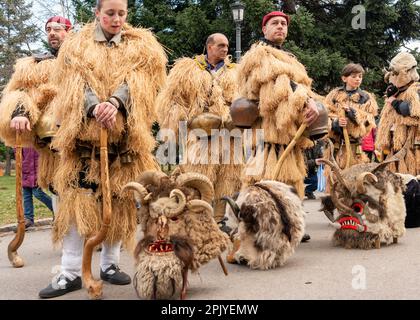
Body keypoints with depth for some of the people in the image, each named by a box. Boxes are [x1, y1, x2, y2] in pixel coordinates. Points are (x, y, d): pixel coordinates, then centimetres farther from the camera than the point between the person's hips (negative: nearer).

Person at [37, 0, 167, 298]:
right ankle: (70, 272, -2)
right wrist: (95, 107, -24)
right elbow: (76, 83, -4)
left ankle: (110, 264, 16)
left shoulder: (141, 45, 12)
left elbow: (137, 80, -5)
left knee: (119, 200, 3)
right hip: (84, 131, -1)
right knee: (78, 199, -6)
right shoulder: (77, 45, 11)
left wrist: (115, 102, -24)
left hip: (126, 134, 1)